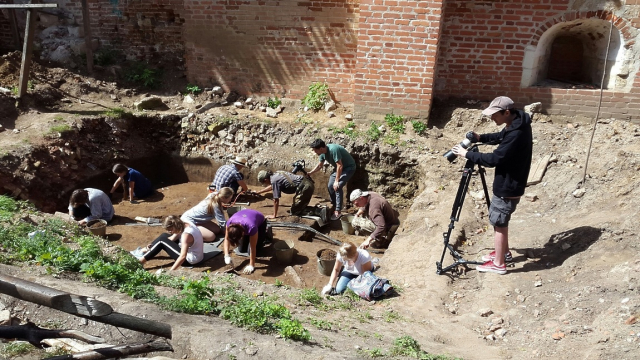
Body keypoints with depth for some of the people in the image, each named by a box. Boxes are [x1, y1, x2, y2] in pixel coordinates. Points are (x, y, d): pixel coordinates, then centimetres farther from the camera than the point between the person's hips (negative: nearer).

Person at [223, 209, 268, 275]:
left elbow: (252, 248, -34)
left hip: (260, 222, -4)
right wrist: (227, 256, -32)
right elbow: (226, 239, -20)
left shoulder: (251, 228, -46)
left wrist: (251, 265, -29)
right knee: (242, 250, 2)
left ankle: (265, 234, 15)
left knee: (253, 250, -7)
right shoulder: (230, 222, -36)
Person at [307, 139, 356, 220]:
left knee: (337, 187, -20)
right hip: (338, 168, 9)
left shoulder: (333, 149, -33)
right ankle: (333, 205, 25)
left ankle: (338, 211, -14)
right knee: (330, 186, 6)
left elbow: (340, 166, -32)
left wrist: (336, 181, -28)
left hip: (349, 167, -9)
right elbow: (319, 165, 10)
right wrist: (310, 173, 3)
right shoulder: (323, 153, -7)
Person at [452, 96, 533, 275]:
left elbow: (494, 159, -28)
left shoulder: (517, 134, -30)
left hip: (508, 187, -10)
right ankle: (504, 252, 40)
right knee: (500, 220, 23)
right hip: (506, 183, 10)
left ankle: (498, 264, 18)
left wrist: (467, 154, -21)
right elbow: (500, 137, 19)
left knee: (498, 222, 3)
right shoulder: (515, 124, 1)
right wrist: (481, 138, 1)